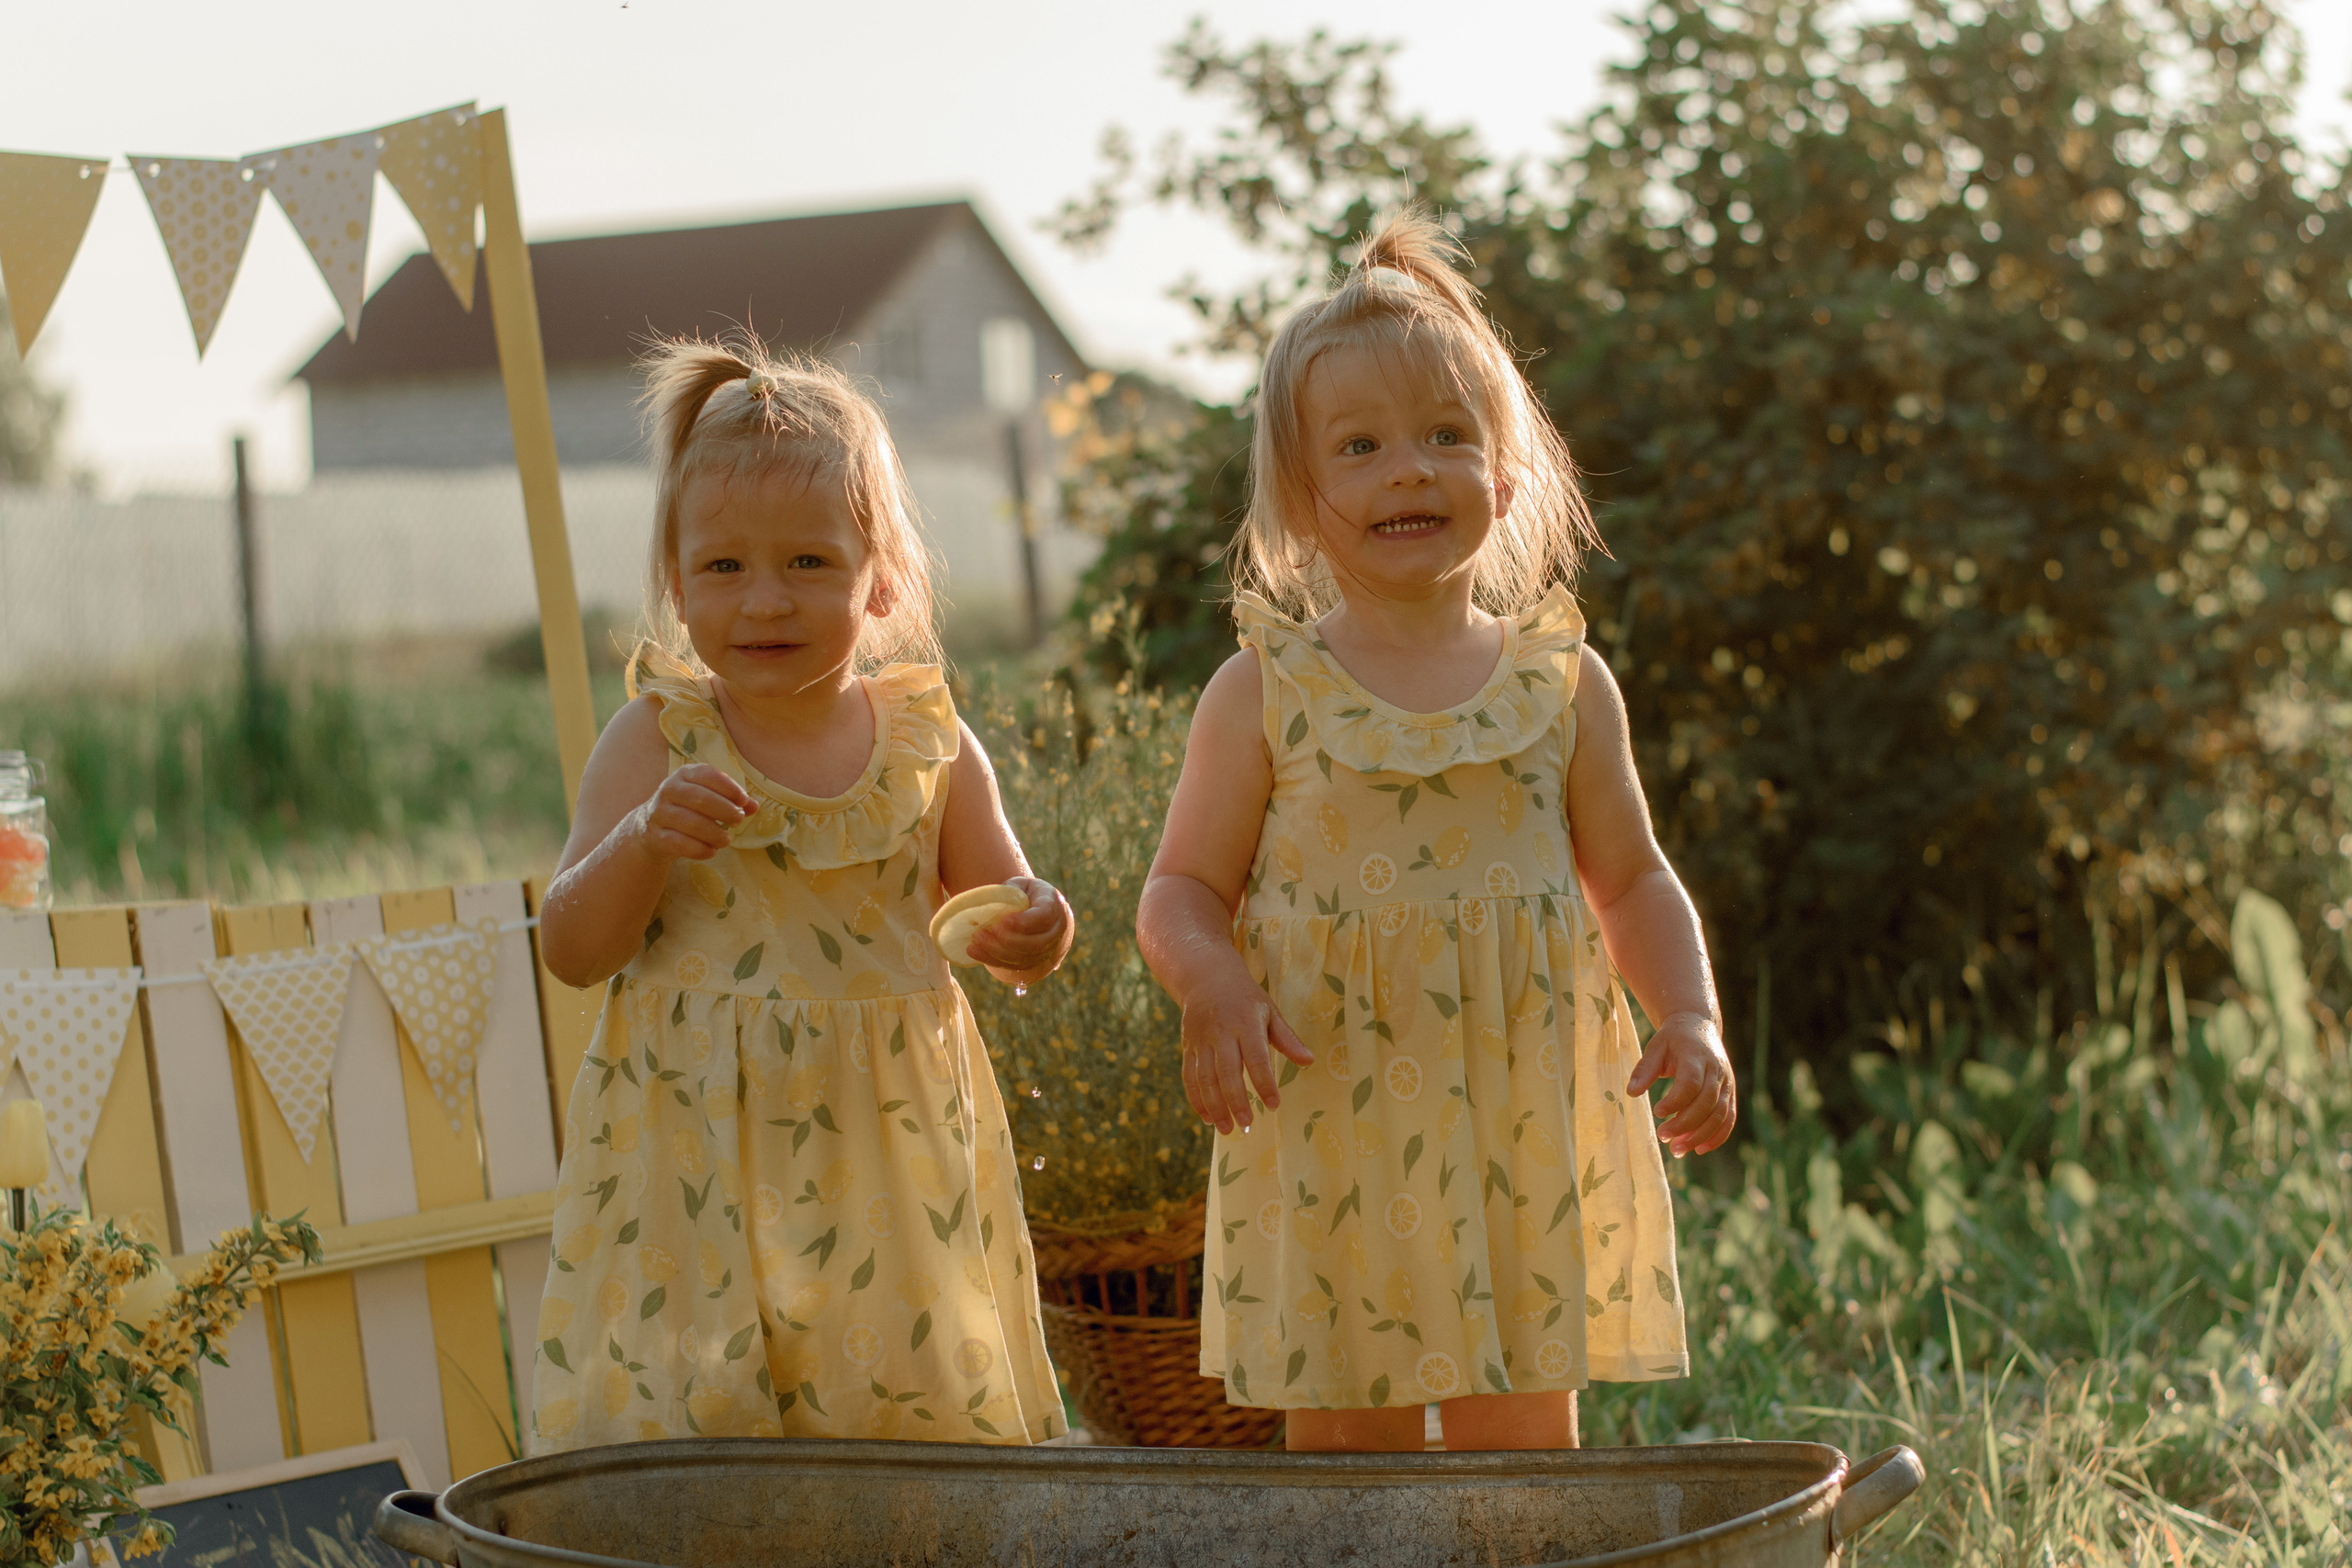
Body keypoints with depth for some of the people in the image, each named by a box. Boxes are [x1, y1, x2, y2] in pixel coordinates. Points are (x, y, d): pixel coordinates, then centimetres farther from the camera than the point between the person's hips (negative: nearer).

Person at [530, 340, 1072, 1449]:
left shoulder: (928, 744, 3)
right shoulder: (657, 742, -3)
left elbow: (1000, 922, 12)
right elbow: (571, 951, -5)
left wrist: (1033, 932, -11)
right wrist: (645, 839, -22)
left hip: (886, 1154, 2)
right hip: (702, 1156, -2)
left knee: (915, 1405, 3)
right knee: (683, 1425, -6)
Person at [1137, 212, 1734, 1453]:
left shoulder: (1561, 681, 6)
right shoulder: (1265, 691, 0)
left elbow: (1632, 881, 14)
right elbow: (1184, 892, 3)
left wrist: (1691, 1020, -1)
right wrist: (1214, 988, -18)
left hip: (1522, 1135, 1)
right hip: (1329, 1138, -1)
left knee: (1523, 1444, 6)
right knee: (1340, 1450, 4)